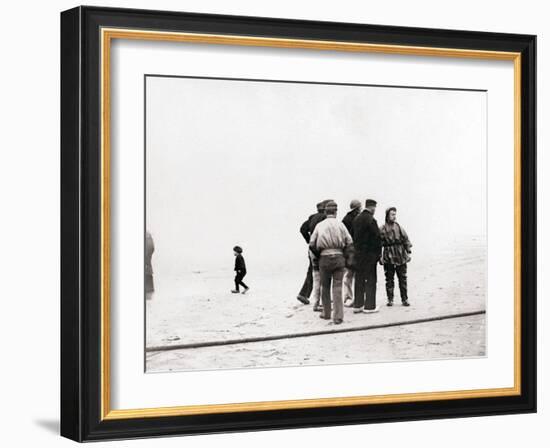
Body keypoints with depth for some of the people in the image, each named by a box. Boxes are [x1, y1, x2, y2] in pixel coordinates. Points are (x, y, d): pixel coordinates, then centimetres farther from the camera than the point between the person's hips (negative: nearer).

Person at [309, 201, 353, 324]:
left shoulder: (320, 225, 3)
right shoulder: (340, 225, 1)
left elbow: (312, 244, 1)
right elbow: (349, 242, -4)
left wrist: (318, 255, 16)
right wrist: (343, 255, 10)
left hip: (324, 258, 1)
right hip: (339, 258, 0)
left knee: (325, 286, 15)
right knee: (337, 287, 0)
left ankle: (326, 313, 23)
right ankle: (338, 316, -7)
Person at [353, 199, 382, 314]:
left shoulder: (356, 219, 9)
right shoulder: (371, 220, -15)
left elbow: (353, 235, 12)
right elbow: (377, 237, -15)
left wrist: (355, 250, 15)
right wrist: (378, 252, -6)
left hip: (358, 253, 7)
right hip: (369, 253, -7)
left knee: (359, 279, 12)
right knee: (370, 279, -1)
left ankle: (357, 305, 16)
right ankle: (369, 306, 0)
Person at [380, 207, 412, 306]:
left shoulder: (399, 227, 5)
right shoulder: (382, 229, -2)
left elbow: (406, 240, 9)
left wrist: (408, 252, 2)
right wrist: (380, 256, -6)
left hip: (401, 258, 2)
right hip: (388, 259, -2)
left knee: (402, 279, 4)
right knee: (389, 279, 4)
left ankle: (404, 299, 11)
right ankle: (390, 299, 12)